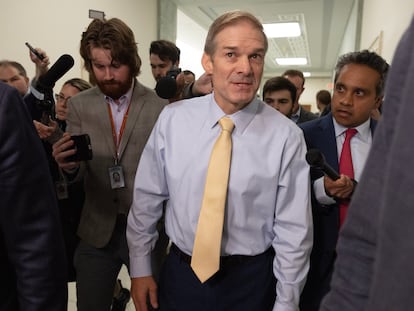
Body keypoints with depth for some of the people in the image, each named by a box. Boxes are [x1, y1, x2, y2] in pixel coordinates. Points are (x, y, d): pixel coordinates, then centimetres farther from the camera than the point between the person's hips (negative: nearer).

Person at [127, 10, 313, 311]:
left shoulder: (286, 136, -16)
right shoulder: (172, 119, -9)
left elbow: (293, 230, -10)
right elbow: (147, 198, -2)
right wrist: (140, 268, 4)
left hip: (250, 279, -1)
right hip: (180, 272, 2)